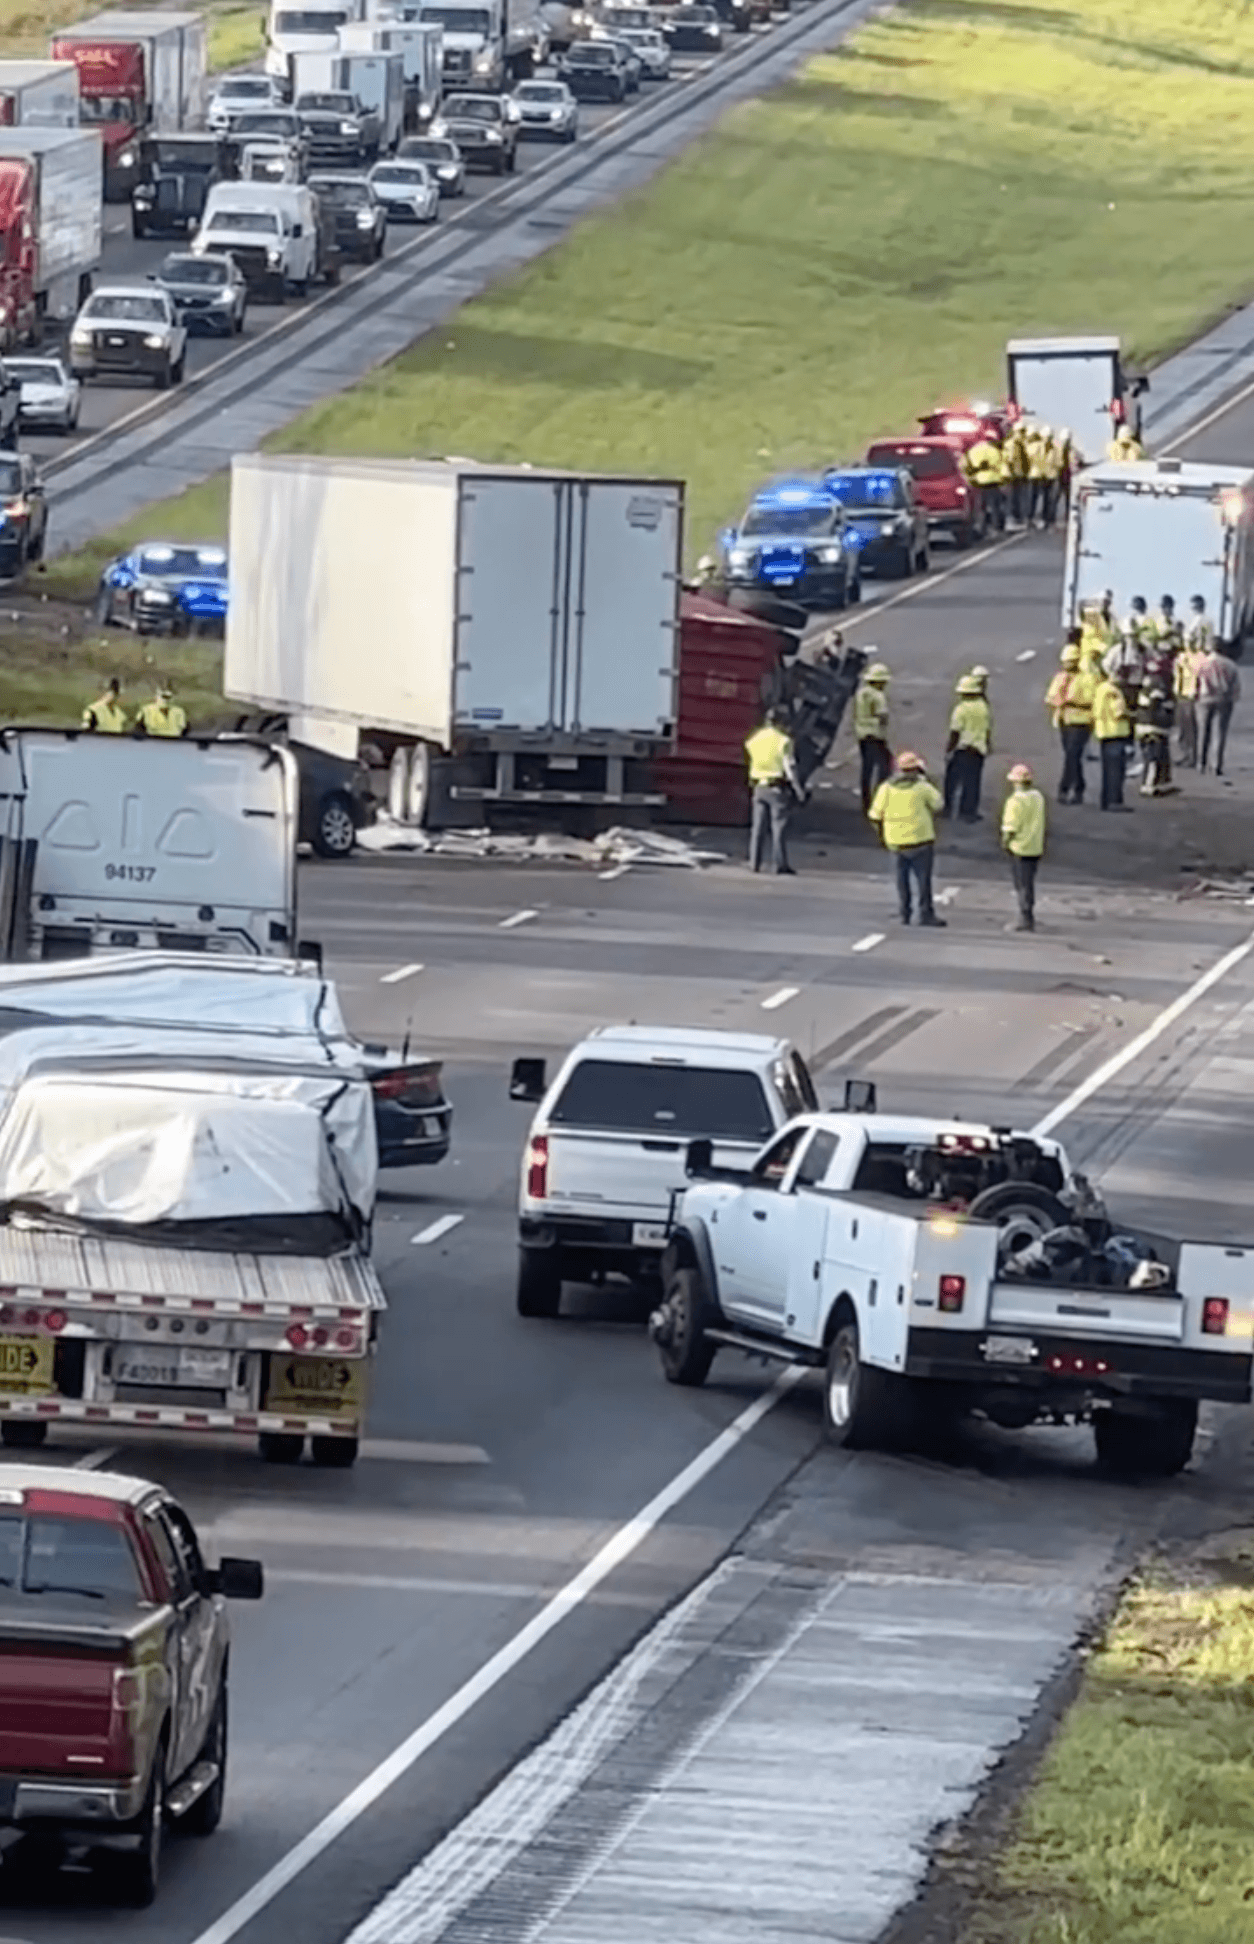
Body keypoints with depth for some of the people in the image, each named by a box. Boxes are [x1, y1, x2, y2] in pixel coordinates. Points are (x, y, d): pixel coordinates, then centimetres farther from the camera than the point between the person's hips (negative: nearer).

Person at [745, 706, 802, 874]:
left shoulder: (755, 740, 8)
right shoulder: (782, 741, -10)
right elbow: (790, 767, -12)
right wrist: (798, 789, -8)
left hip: (759, 788, 6)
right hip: (777, 788, -6)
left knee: (759, 826, 10)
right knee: (779, 826, -2)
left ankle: (755, 862, 10)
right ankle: (779, 864, -4)